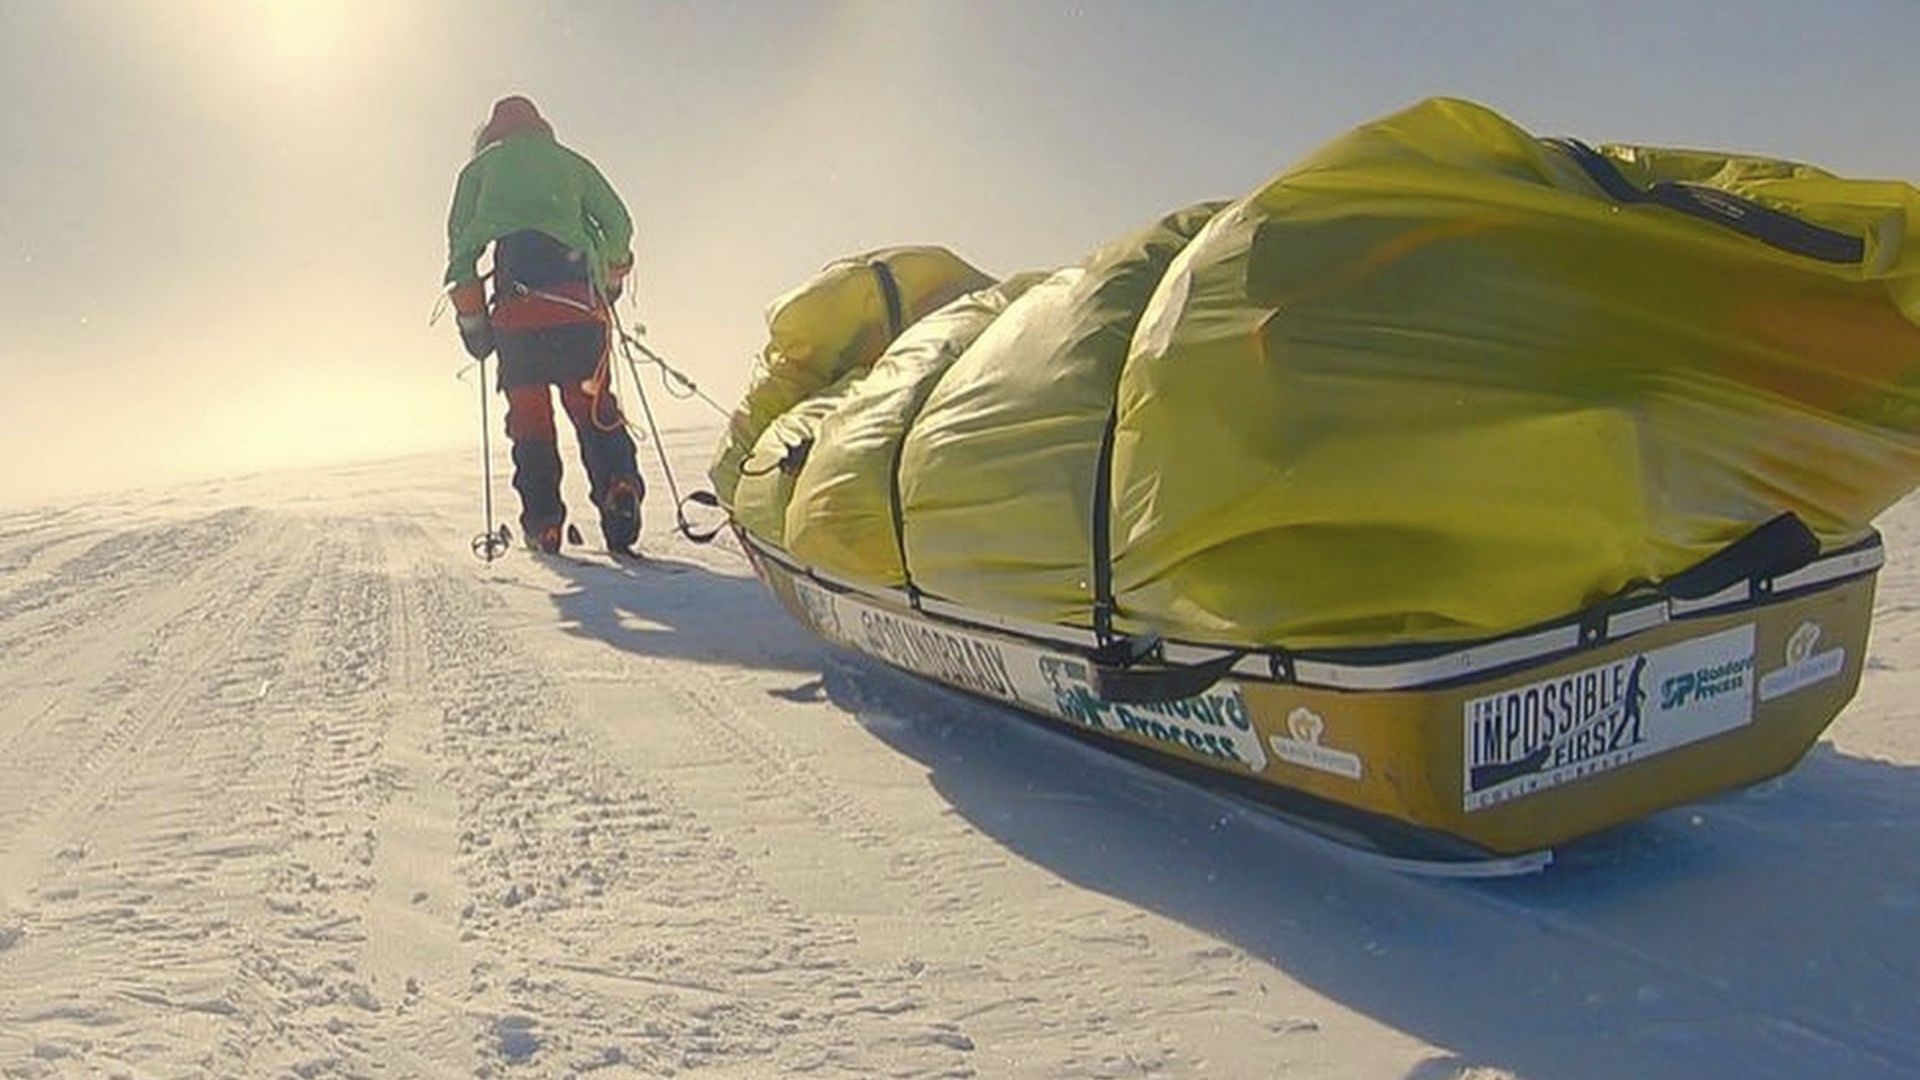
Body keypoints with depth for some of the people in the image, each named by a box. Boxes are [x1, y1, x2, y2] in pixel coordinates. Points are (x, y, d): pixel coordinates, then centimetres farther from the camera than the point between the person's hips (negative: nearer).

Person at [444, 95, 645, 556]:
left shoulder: (480, 169, 21)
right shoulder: (569, 162, 24)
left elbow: (460, 240, 10)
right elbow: (618, 222, 14)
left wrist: (470, 312, 9)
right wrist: (612, 276, 27)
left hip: (516, 308, -1)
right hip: (579, 302, 1)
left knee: (528, 413, 4)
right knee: (592, 404, 0)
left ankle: (542, 522, -1)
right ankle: (618, 485, -23)